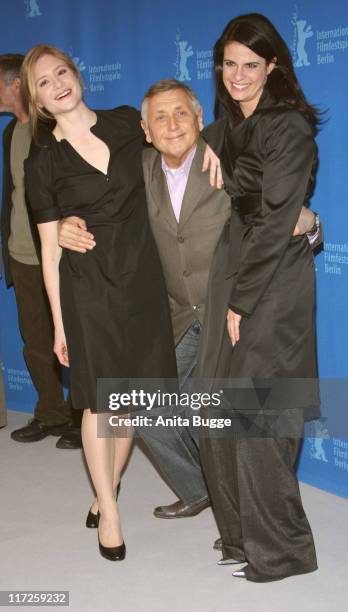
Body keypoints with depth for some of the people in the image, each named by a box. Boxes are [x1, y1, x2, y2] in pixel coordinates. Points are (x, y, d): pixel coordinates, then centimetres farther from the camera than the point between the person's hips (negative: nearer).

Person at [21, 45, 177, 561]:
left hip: (142, 280, 3)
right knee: (98, 401, 3)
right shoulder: (43, 161, -3)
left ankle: (109, 484, 34)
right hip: (87, 290, -2)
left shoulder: (127, 123, 2)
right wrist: (59, 324, -1)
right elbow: (50, 248, -1)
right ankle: (109, 509, 21)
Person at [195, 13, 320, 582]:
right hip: (231, 274, 8)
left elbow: (275, 220, -15)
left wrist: (242, 300, -15)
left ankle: (281, 548, 13)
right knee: (221, 408, 10)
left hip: (275, 283, -8)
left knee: (255, 414, -4)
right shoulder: (221, 130, 13)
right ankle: (241, 531, 26)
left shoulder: (290, 129, -11)